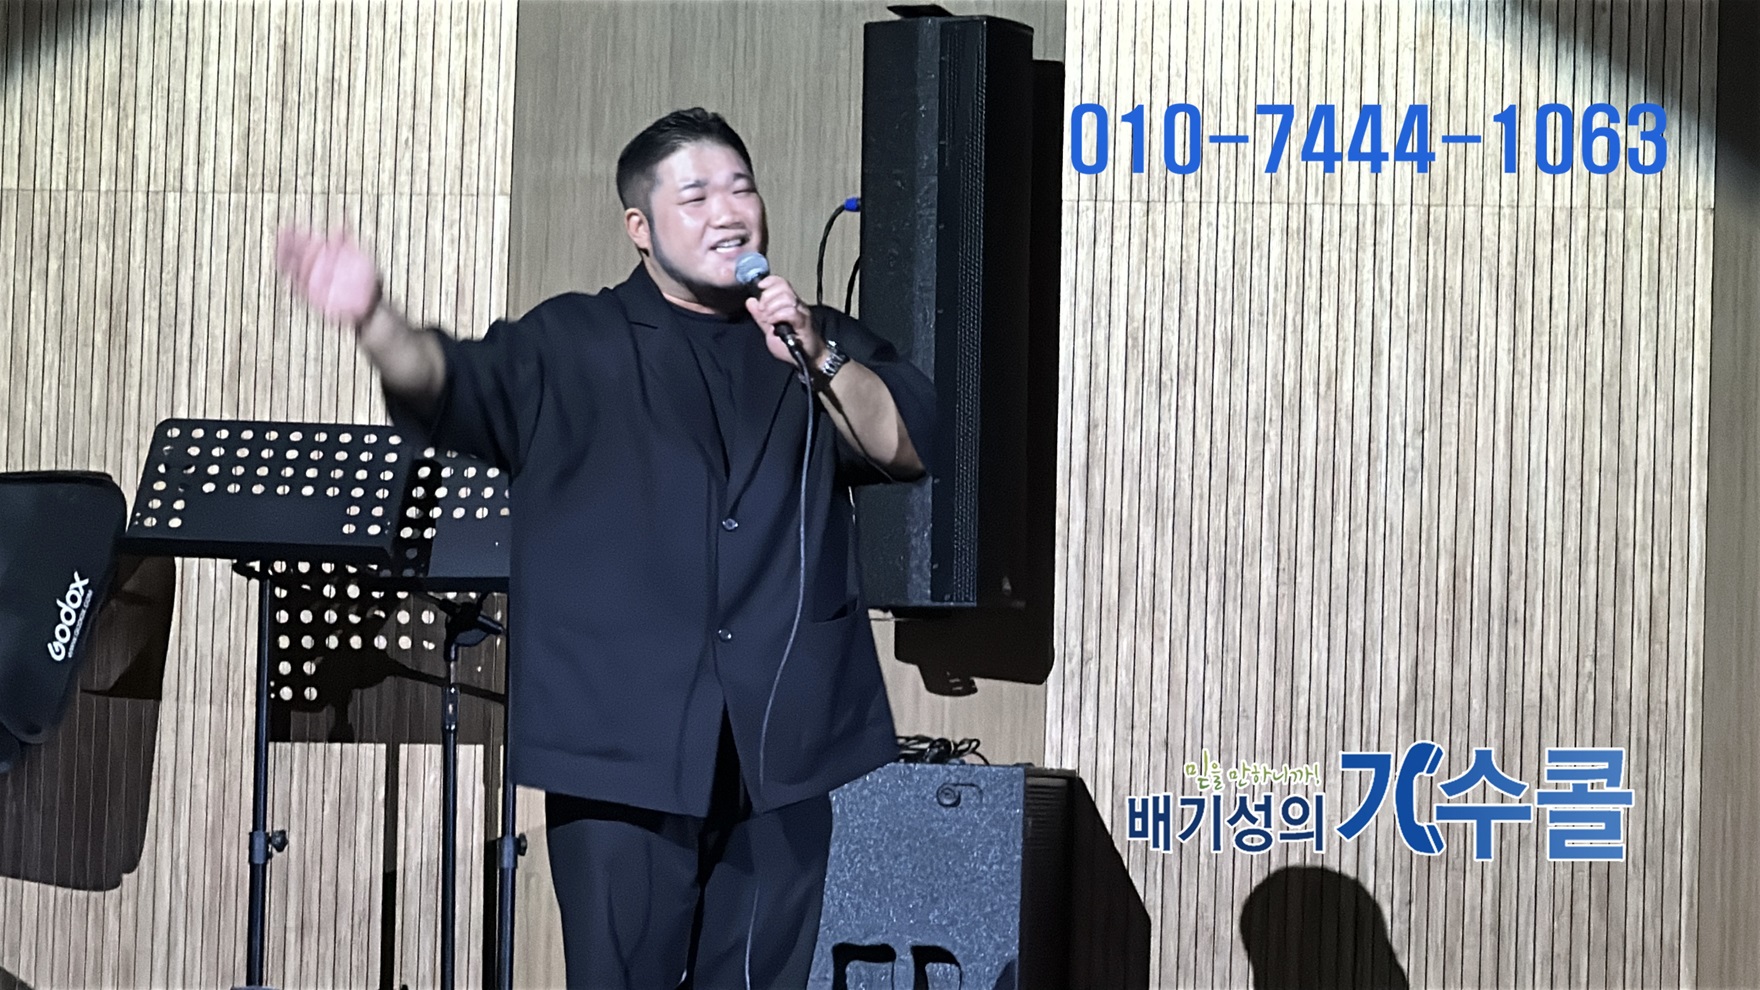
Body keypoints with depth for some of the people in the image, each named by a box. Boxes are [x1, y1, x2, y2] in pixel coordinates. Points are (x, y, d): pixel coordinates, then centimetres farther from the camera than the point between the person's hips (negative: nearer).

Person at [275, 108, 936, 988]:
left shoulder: (820, 343, 17)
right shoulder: (572, 347, 8)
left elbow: (912, 447, 5)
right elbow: (457, 384, -9)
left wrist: (819, 361, -9)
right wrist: (375, 321, -29)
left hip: (782, 746, 3)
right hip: (626, 745, -2)